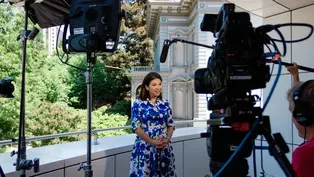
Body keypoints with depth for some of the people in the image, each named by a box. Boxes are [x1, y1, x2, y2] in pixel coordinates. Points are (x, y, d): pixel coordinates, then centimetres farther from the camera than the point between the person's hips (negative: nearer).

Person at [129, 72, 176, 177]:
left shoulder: (165, 103, 7)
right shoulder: (138, 103, -4)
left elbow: (171, 125, 8)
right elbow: (136, 127, -8)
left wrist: (167, 140, -11)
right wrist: (152, 142, -17)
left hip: (164, 147, 3)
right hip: (145, 147, -3)